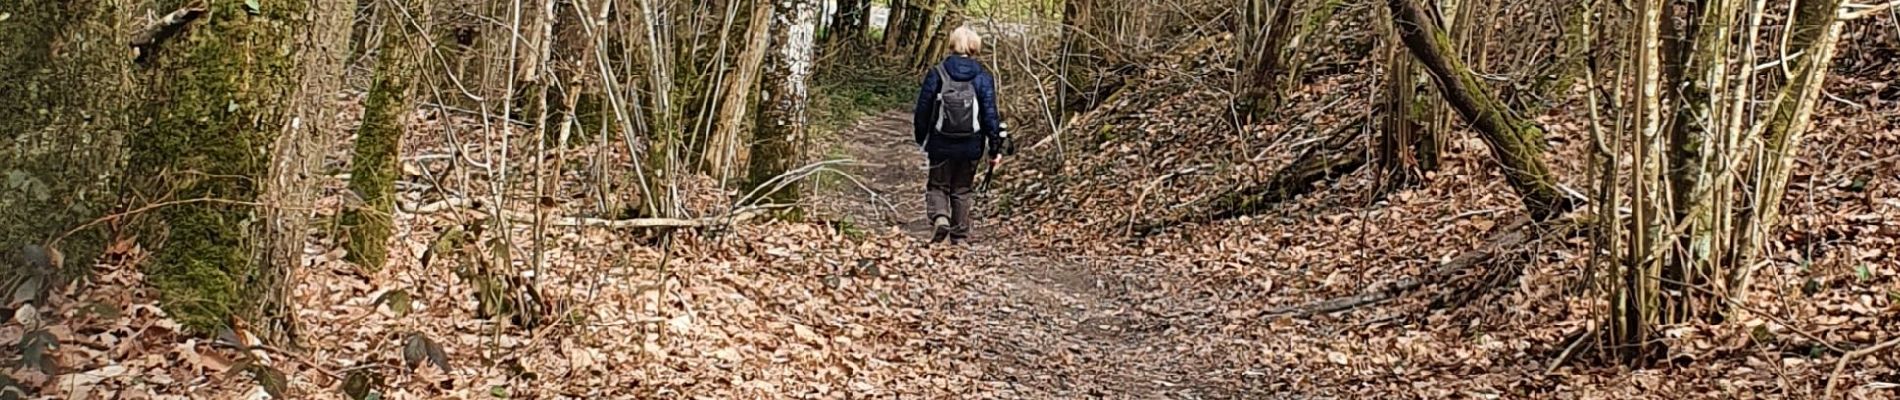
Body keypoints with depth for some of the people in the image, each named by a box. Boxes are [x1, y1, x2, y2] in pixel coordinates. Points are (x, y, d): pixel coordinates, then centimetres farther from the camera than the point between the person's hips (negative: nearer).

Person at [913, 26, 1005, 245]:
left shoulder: (937, 73, -6)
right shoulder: (983, 77, -4)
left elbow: (923, 109, -1)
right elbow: (990, 114, -6)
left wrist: (921, 139, 13)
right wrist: (995, 148, 1)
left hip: (941, 145, -1)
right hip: (971, 146, 1)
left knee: (937, 186, 14)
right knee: (962, 190, 15)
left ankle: (940, 217, -14)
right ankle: (960, 237, 18)